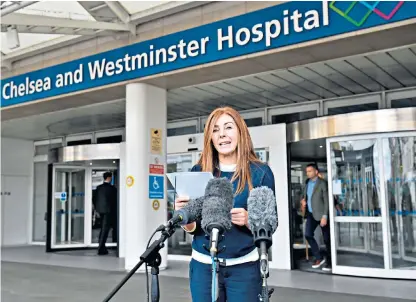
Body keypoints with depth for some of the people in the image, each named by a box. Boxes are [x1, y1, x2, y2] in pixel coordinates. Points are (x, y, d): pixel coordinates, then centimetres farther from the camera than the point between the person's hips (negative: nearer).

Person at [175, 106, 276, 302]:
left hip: (244, 267, -2)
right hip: (203, 266, 2)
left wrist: (248, 220, -21)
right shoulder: (199, 171, 2)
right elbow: (191, 228, 6)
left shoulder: (260, 172, -4)